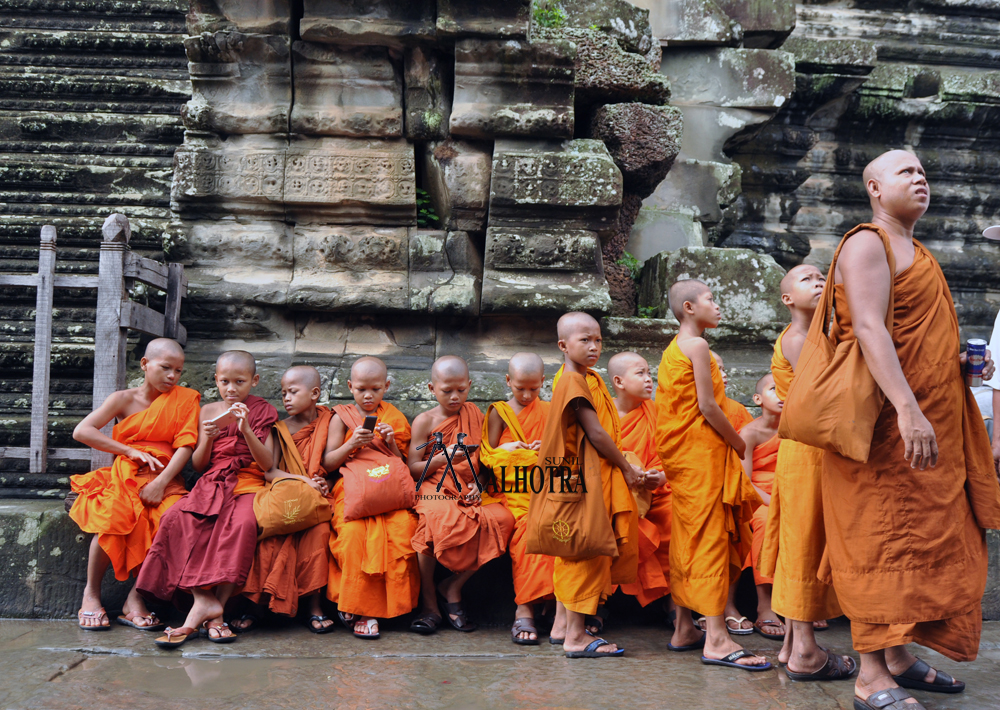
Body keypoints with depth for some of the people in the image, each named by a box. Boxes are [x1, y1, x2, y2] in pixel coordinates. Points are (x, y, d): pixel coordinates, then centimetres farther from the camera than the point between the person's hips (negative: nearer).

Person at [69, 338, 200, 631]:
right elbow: (81, 431, -2)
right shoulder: (124, 399, 9)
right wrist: (131, 451, -8)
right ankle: (91, 592, -9)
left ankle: (136, 598, -20)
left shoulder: (185, 399, 10)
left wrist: (161, 482, -17)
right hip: (125, 476, 0)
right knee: (114, 518, -33)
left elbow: (186, 445, -2)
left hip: (165, 479, 1)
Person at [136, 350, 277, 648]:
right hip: (212, 484, 3)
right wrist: (208, 439, -7)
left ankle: (208, 609, -34)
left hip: (247, 484, -2)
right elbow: (198, 465, 13)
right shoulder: (208, 412, 15)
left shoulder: (263, 412, 8)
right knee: (178, 520, -30)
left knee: (242, 523, -37)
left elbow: (267, 464, -2)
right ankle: (205, 601, -34)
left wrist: (246, 431, -15)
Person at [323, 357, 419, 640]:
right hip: (352, 489, -1)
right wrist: (352, 444, -9)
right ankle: (360, 608, -19)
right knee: (353, 531, -32)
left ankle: (394, 602, -14)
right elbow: (328, 463, 6)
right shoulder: (341, 417, 12)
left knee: (403, 528, -30)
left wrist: (392, 443, -3)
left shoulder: (394, 418, 17)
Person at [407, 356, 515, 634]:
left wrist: (478, 483, -4)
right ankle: (428, 602, -18)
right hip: (434, 487, -3)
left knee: (502, 518, -27)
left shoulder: (474, 414, 15)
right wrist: (443, 459, -15)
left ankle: (453, 587, -10)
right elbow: (412, 468, 1)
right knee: (437, 520, -39)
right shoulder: (424, 421, 5)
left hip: (468, 492, 4)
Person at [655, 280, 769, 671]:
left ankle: (684, 629, 17)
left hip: (682, 455, 10)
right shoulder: (697, 345, -10)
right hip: (702, 451, -10)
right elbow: (707, 406, -17)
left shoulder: (673, 348, 18)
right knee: (710, 537, -11)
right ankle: (716, 638, -13)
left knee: (688, 539, 11)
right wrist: (740, 445, -6)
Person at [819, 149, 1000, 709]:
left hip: (927, 420, 9)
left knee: (921, 539, 11)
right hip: (885, 426, -9)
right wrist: (908, 410, -30)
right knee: (880, 540, -7)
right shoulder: (867, 244, -6)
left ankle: (899, 656, 21)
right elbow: (868, 329, -21)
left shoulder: (920, 256, 23)